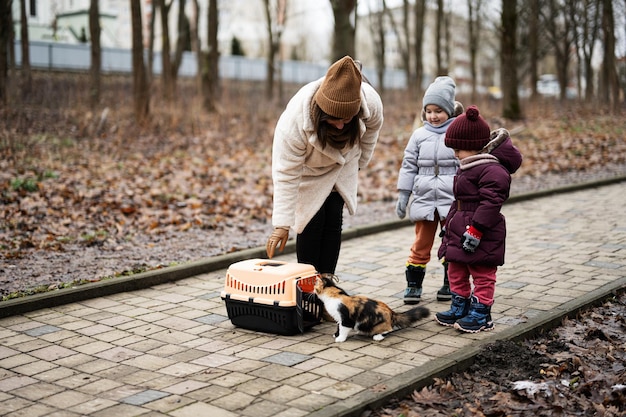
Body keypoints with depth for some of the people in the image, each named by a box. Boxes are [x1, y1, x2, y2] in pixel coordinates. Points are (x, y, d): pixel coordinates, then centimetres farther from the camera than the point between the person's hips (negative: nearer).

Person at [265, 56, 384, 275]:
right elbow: (286, 175, -36)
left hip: (341, 168, 3)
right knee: (312, 223, -10)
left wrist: (358, 163, 7)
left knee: (334, 222, 1)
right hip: (306, 170, -3)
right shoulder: (294, 120, -42)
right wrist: (282, 224, -36)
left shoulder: (371, 102, -33)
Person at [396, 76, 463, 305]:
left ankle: (450, 283, 25)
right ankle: (413, 284, 15)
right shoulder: (419, 135, 4)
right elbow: (409, 166, 7)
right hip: (424, 199, 2)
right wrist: (403, 196, 4)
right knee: (421, 244, 7)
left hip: (452, 200, -2)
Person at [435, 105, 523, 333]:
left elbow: (491, 202, -26)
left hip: (481, 236, -11)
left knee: (482, 275, 4)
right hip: (460, 231, 11)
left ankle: (480, 314, 14)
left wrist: (475, 230, -27)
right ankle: (459, 308, 31)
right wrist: (449, 222, 23)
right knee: (456, 272, 18)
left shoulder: (492, 169, -22)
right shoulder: (469, 167, 12)